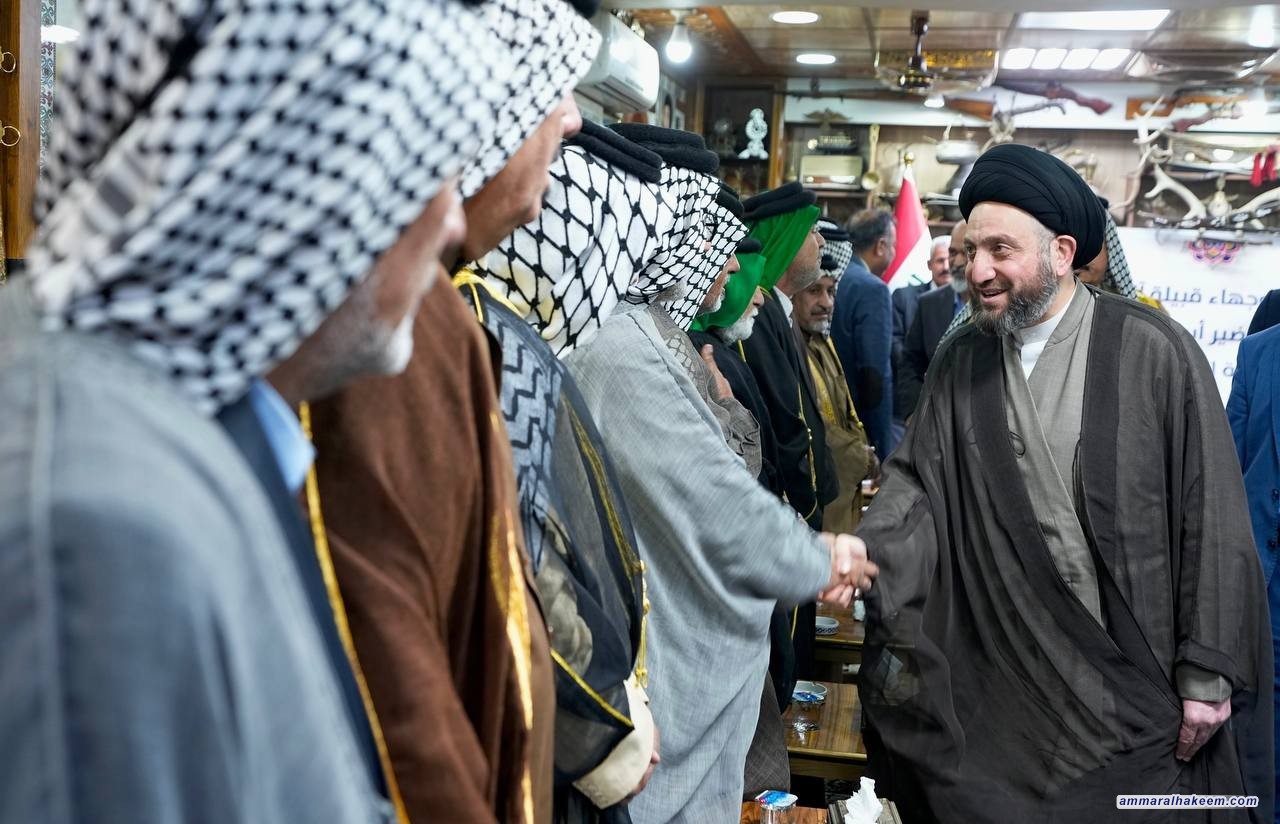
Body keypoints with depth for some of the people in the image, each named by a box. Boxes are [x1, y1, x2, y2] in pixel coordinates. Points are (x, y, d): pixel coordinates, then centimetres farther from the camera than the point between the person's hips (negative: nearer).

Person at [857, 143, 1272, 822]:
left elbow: (1212, 522, -8)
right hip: (1003, 677, 3)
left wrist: (1208, 676, -8)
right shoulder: (960, 364, 2)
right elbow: (914, 484, -4)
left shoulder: (1156, 354, -9)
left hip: (1139, 683, -2)